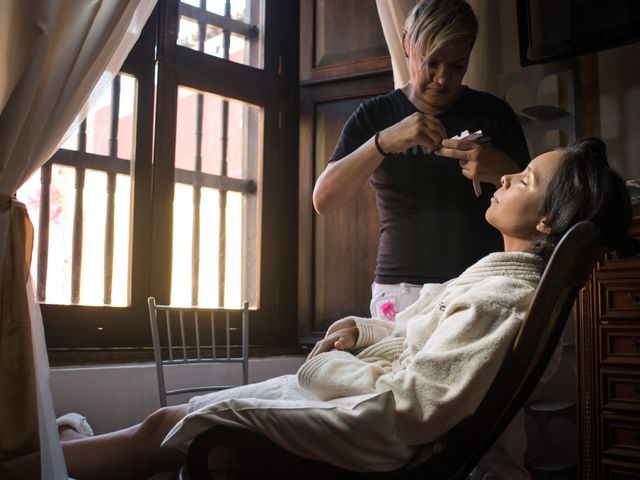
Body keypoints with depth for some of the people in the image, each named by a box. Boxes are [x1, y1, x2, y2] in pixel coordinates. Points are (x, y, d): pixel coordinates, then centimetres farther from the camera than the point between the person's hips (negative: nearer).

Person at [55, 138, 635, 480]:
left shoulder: (502, 299, -22)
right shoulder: (500, 272, 9)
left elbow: (414, 407, -28)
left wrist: (325, 366, -16)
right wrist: (360, 331, 0)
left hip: (371, 433, -9)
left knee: (166, 429, -4)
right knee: (171, 417, 9)